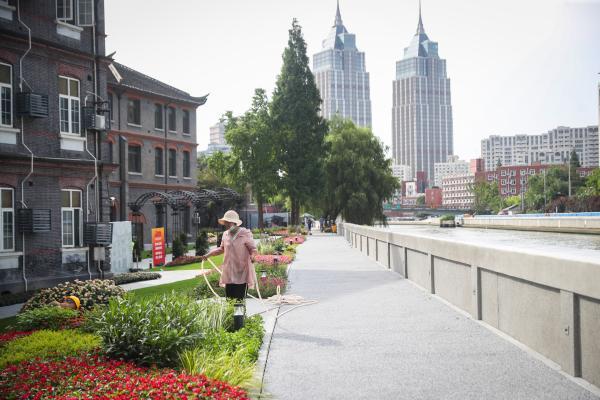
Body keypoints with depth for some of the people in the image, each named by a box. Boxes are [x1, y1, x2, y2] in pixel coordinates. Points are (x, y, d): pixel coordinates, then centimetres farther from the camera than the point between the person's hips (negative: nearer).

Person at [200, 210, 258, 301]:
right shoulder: (225, 234, 11)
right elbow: (221, 249, 26)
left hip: (242, 273, -5)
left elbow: (253, 249, -5)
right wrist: (208, 254, 23)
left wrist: (252, 256, -26)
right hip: (229, 273, 5)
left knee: (240, 299, -6)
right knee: (229, 298, 4)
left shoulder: (245, 233, -6)